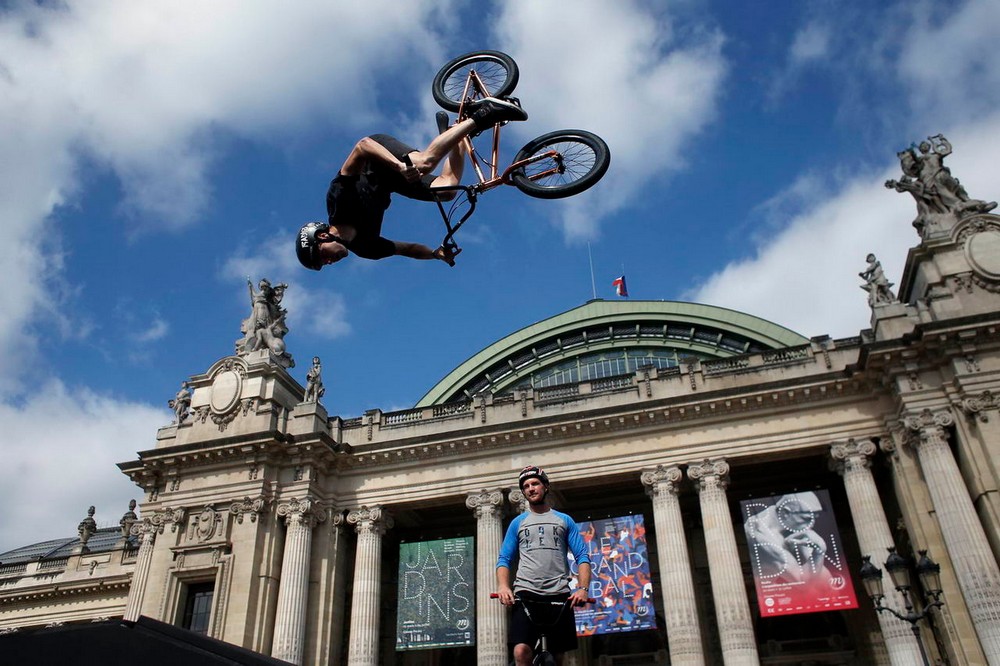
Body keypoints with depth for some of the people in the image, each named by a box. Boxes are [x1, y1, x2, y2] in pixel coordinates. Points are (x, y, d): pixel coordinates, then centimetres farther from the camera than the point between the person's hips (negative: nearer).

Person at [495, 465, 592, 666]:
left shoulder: (564, 520, 14)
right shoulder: (517, 523, 16)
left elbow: (582, 557, 7)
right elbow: (504, 559, 11)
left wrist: (583, 588, -11)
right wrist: (503, 586, -10)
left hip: (560, 596, 1)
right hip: (526, 594, 0)